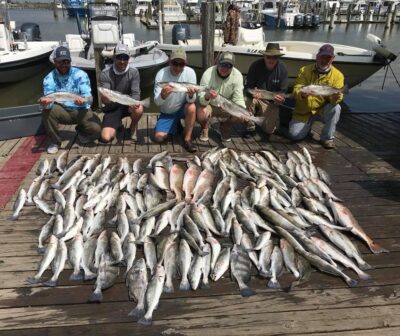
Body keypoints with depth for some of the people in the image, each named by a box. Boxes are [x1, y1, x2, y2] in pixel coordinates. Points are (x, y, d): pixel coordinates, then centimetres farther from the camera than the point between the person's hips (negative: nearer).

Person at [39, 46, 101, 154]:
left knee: (96, 129, -27)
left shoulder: (80, 74, -10)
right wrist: (46, 102, -43)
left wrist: (84, 100, -44)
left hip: (81, 110, -1)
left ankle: (81, 131, 13)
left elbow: (89, 98, -19)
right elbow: (49, 100, -17)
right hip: (62, 111, 1)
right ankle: (55, 142, -4)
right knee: (47, 111, -30)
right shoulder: (49, 78, -7)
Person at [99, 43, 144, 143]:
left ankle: (133, 127, -1)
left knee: (139, 109, -37)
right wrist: (104, 99, -44)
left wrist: (135, 103, -41)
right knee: (106, 138, -18)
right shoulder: (105, 74, -14)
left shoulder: (134, 72, -11)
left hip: (128, 105, 0)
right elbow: (104, 98, -18)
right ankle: (117, 124, 19)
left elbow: (136, 93, -17)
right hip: (112, 108, 0)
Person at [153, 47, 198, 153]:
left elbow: (191, 100, -20)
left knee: (192, 107, -34)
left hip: (182, 108, 0)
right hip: (166, 113, 1)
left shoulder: (190, 72, -19)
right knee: (158, 137, -15)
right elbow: (157, 102, -22)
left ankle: (187, 140, -14)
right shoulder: (161, 74, -20)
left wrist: (191, 95, -45)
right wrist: (162, 95, -45)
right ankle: (176, 125, 19)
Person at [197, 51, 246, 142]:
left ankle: (225, 127, 12)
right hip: (209, 104, -3)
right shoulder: (208, 74, -24)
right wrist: (207, 96, -51)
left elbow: (238, 98, -14)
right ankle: (204, 128, 5)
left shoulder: (238, 75, -18)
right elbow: (201, 100, -25)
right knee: (202, 114, -36)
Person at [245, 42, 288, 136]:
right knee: (249, 100, -37)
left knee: (269, 130, -11)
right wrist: (253, 93, -40)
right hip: (256, 97, -1)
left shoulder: (282, 69, -11)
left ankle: (260, 115, 26)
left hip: (271, 102, 1)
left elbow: (283, 91, -8)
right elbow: (247, 88, -16)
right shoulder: (255, 66, -14)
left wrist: (280, 97, -33)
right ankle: (250, 126, -9)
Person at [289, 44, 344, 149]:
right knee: (295, 135, -13)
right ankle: (308, 124, 23)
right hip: (304, 111, 0)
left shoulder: (337, 75, -6)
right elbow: (296, 89, -15)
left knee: (336, 108, -32)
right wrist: (302, 94, -39)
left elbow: (338, 96, -15)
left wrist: (335, 98, -41)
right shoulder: (304, 70, -6)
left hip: (323, 110, 0)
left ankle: (327, 138, -12)